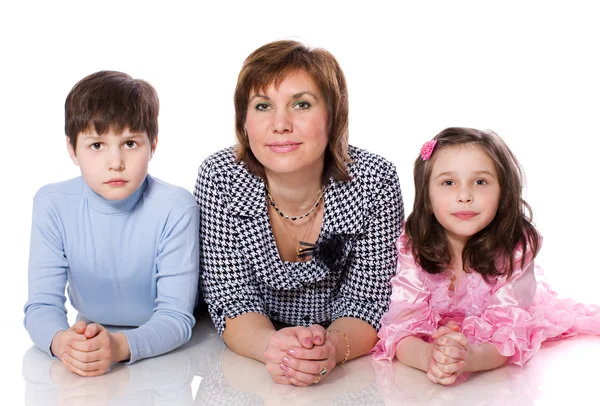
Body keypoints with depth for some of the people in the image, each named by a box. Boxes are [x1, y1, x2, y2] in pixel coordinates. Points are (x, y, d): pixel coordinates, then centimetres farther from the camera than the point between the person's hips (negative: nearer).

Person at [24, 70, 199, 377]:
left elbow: (176, 316, -22)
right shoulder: (52, 205, -11)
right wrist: (62, 341, -37)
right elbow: (42, 304, -13)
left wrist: (119, 346, -42)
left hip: (164, 358, -2)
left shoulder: (176, 209, -19)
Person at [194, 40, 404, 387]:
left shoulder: (375, 180, -14)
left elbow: (365, 301, -13)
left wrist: (334, 347, -35)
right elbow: (231, 297, -13)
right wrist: (271, 345, -35)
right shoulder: (220, 178, -13)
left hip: (349, 370, 0)